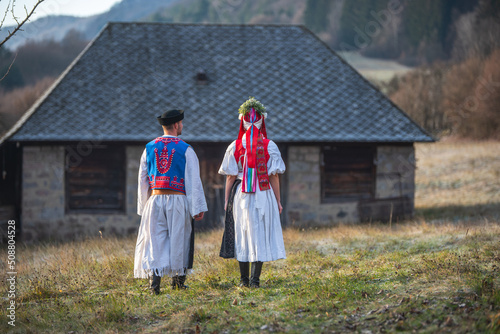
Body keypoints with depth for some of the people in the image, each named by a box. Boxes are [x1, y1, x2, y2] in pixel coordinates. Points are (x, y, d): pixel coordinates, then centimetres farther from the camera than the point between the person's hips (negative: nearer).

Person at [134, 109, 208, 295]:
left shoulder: (150, 148, 7)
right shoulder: (185, 150, -5)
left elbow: (142, 179, 10)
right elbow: (193, 180, -7)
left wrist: (143, 206, 17)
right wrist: (198, 208, -6)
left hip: (155, 200, 2)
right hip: (178, 201, -2)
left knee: (155, 240, 2)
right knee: (178, 239, 10)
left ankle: (154, 280, -13)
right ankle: (178, 281, 20)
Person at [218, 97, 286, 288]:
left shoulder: (235, 146, -3)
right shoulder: (269, 146, -5)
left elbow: (230, 177, -1)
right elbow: (274, 176, -3)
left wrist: (227, 200, 8)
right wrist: (278, 200, 5)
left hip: (240, 194, 1)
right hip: (264, 194, -1)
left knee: (242, 235, 10)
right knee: (260, 235, 4)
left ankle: (244, 279, 14)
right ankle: (255, 279, -1)